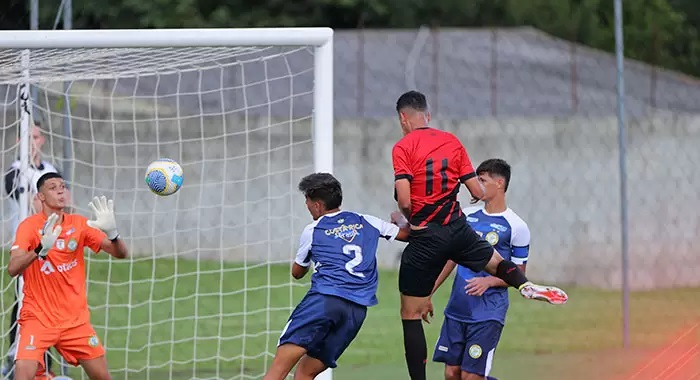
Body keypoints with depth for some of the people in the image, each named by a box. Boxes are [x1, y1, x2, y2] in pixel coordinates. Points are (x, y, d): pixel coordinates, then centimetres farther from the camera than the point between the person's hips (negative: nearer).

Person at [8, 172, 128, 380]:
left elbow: (120, 253, -4)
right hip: (37, 318, -4)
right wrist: (41, 249, -42)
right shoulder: (29, 226, -11)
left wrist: (111, 231, -26)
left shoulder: (79, 224, 1)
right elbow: (13, 268, -24)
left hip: (75, 319, 4)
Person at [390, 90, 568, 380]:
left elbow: (404, 200, -17)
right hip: (458, 230, 4)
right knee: (496, 262, 27)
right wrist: (480, 198, 32)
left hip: (425, 239, -4)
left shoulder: (403, 147, -7)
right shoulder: (452, 141, 7)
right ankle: (525, 285, -7)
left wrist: (405, 219, 5)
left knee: (411, 315, 4)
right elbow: (477, 192, 9)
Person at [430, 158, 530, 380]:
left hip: (488, 314, -5)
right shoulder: (466, 216, 10)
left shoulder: (516, 227, -6)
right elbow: (451, 258, 17)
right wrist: (429, 293, 13)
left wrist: (488, 281, -18)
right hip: (457, 310, 5)